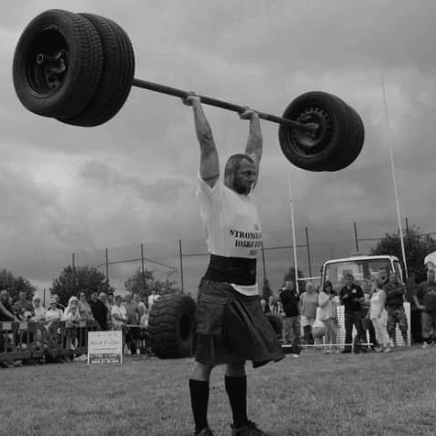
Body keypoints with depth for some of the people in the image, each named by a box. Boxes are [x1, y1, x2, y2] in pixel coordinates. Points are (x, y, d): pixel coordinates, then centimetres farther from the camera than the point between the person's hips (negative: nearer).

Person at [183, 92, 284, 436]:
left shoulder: (249, 196, 16)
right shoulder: (215, 192, -3)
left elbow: (256, 149, 26)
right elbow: (207, 142, -4)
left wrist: (254, 120, 34)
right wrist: (197, 105, 3)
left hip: (248, 291, 7)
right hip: (219, 288, -7)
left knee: (239, 357, 14)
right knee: (206, 359, 0)